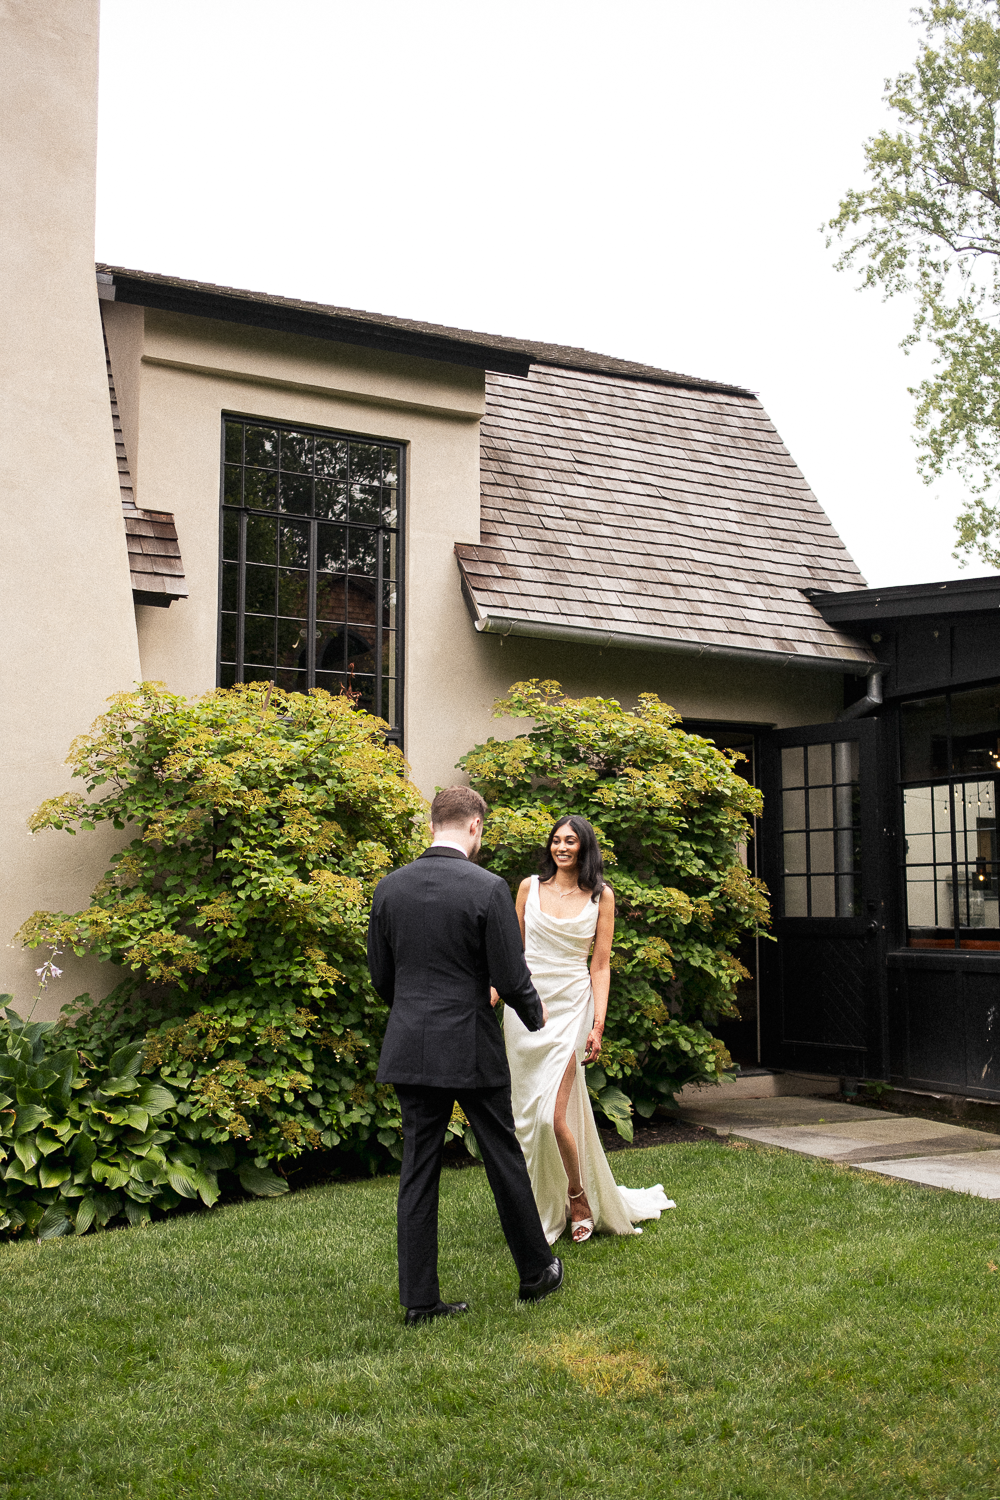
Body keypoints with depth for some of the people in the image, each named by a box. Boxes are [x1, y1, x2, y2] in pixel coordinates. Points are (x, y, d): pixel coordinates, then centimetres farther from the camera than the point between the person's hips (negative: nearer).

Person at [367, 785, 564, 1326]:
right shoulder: (488, 888, -13)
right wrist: (534, 1017, 9)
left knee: (418, 1170, 9)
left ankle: (419, 1298, 13)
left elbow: (380, 975, 8)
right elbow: (511, 977, -11)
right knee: (504, 1160, 12)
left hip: (410, 1049, 4)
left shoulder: (389, 887, 1)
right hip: (472, 1048, -4)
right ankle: (536, 1271, 29)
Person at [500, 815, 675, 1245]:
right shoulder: (530, 887, 7)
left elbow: (601, 964, 2)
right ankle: (538, 1205, 24)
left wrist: (599, 1024, -5)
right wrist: (492, 994, 5)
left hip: (571, 1006, -3)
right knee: (526, 1110, 7)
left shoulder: (601, 896, 3)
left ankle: (578, 1196, 13)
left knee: (554, 1115, -12)